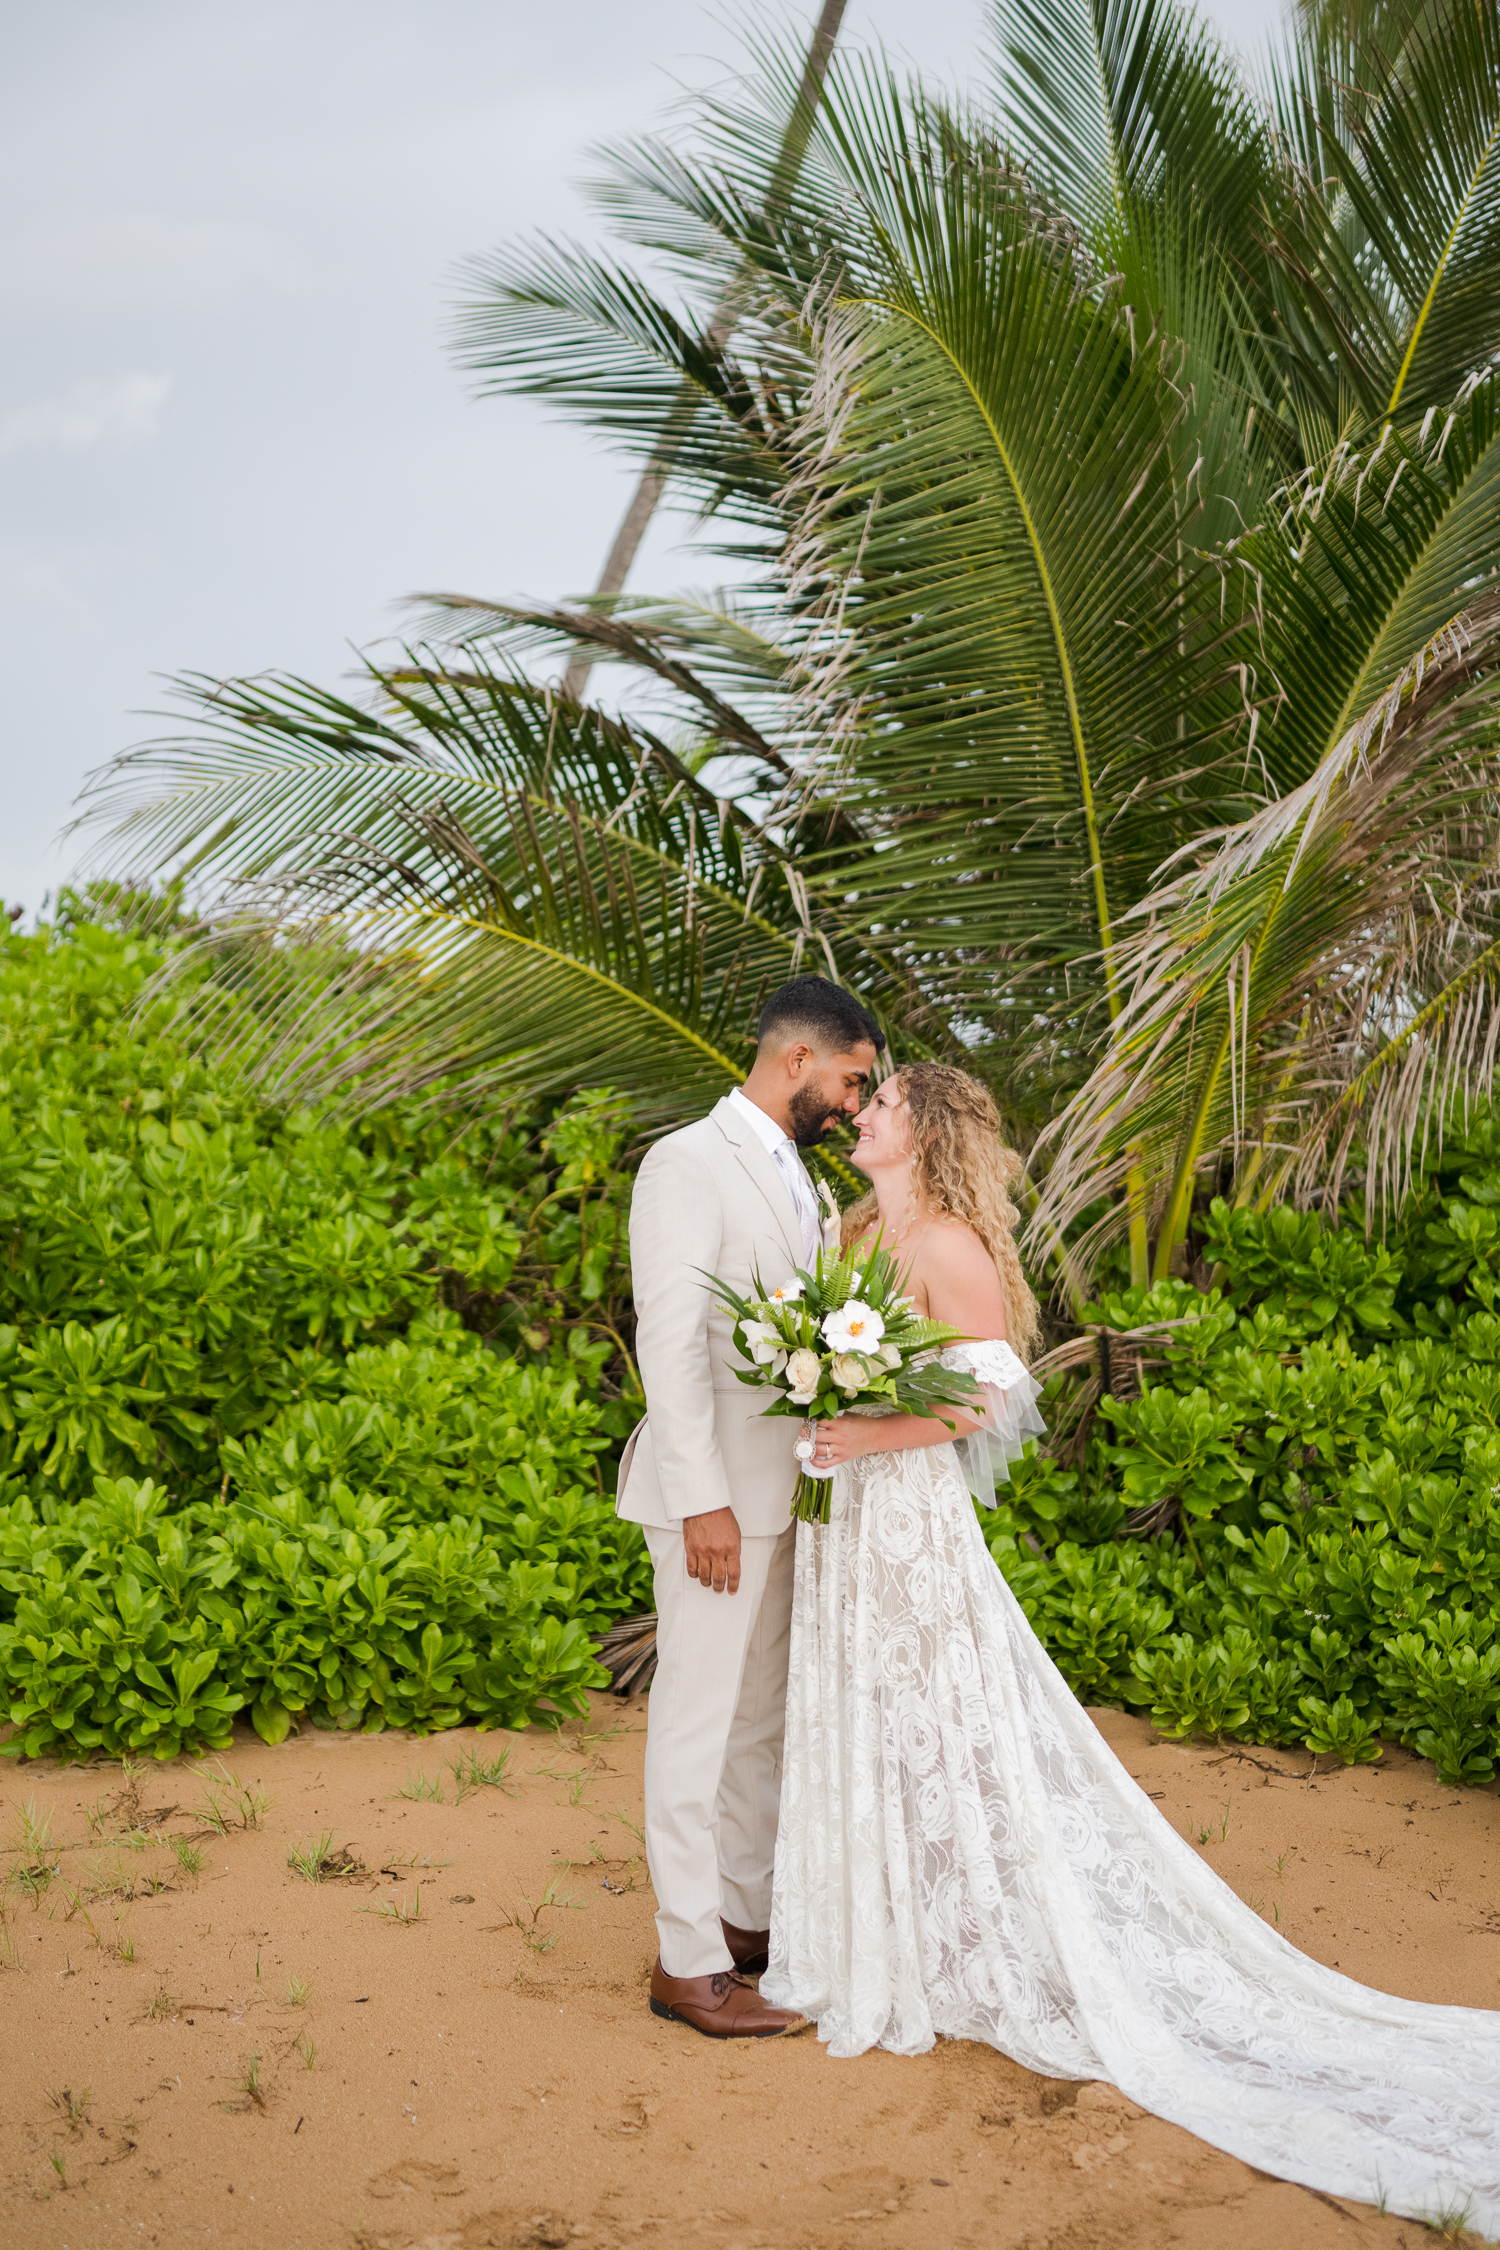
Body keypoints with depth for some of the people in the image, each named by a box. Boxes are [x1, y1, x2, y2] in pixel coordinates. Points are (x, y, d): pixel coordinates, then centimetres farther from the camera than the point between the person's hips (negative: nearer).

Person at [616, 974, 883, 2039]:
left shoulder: (797, 1180, 16)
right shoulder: (687, 1165, -12)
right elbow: (670, 1342, -18)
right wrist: (704, 1502, -22)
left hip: (787, 1493, 9)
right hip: (717, 1493, -9)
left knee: (764, 1715, 16)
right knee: (702, 1720, -2)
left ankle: (749, 1920, 28)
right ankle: (689, 1962, 7)